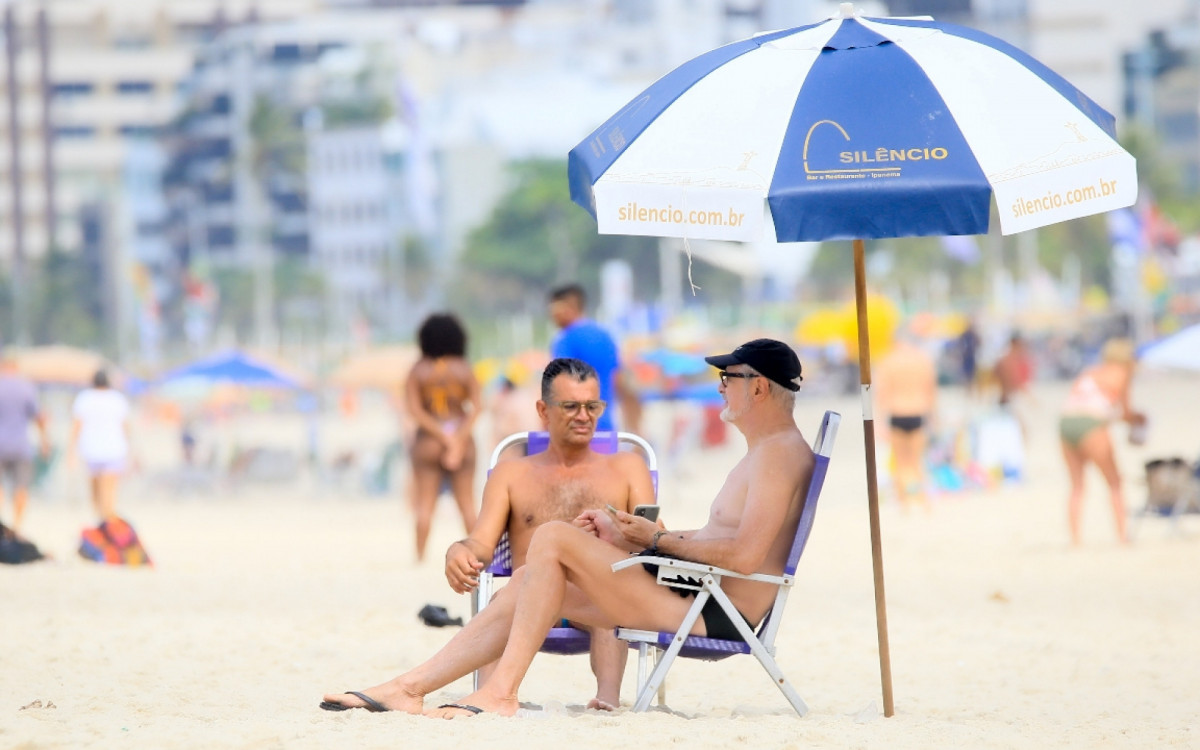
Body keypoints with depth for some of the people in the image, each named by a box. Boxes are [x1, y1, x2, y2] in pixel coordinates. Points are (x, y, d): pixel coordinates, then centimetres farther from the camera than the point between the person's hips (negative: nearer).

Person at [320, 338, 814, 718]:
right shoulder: (765, 453, 24)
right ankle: (408, 688, 5)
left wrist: (659, 539, -10)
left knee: (553, 538, -15)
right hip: (696, 602, 11)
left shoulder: (780, 452, -11)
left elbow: (743, 555, -24)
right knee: (533, 579, 8)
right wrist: (625, 537, 13)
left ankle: (501, 692, -15)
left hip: (717, 614, -11)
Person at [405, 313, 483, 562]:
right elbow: (477, 406, -8)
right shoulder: (463, 368, -1)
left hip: (428, 439, -1)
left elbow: (414, 409, -9)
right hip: (462, 437, 1)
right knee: (467, 502, 6)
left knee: (425, 504, 2)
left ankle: (420, 554, -3)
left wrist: (443, 437, -10)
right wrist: (459, 439, -11)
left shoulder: (418, 370, -2)